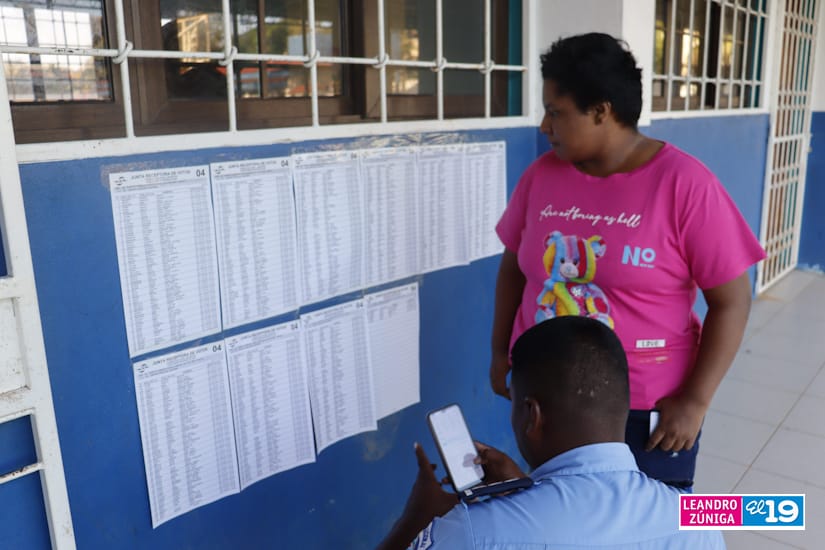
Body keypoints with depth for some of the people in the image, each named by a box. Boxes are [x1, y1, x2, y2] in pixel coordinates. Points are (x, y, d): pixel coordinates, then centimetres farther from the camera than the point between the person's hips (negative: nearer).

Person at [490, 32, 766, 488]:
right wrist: (500, 351, 8)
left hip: (647, 408, -3)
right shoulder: (541, 175, -2)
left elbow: (731, 300, -11)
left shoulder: (685, 183, -14)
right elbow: (513, 265, 10)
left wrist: (695, 400, -13)